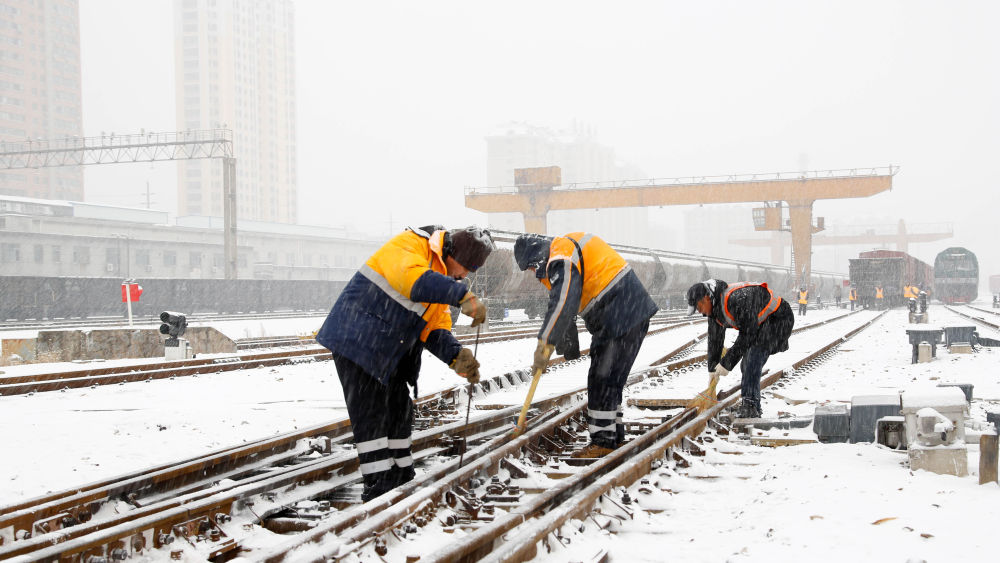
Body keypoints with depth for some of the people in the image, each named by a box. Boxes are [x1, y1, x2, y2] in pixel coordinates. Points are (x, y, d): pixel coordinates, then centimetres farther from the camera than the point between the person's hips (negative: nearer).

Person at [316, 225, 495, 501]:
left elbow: (434, 327, 5)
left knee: (399, 411, 14)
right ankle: (378, 486, -3)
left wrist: (455, 355, -14)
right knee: (371, 413, -8)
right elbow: (414, 280, -39)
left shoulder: (441, 279, 11)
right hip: (356, 339, -9)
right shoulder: (409, 245, -17)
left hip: (390, 354, 10)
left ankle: (401, 477, 26)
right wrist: (463, 295, -42)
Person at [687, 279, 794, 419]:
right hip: (760, 323, 10)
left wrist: (727, 363, -27)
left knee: (753, 358, -25)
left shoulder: (738, 299, -35)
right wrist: (712, 368, 10)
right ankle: (754, 410, 18)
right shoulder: (714, 307, -3)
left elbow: (747, 334, -32)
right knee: (746, 365, 9)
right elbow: (715, 339, 9)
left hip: (778, 319, -10)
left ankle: (749, 404, -29)